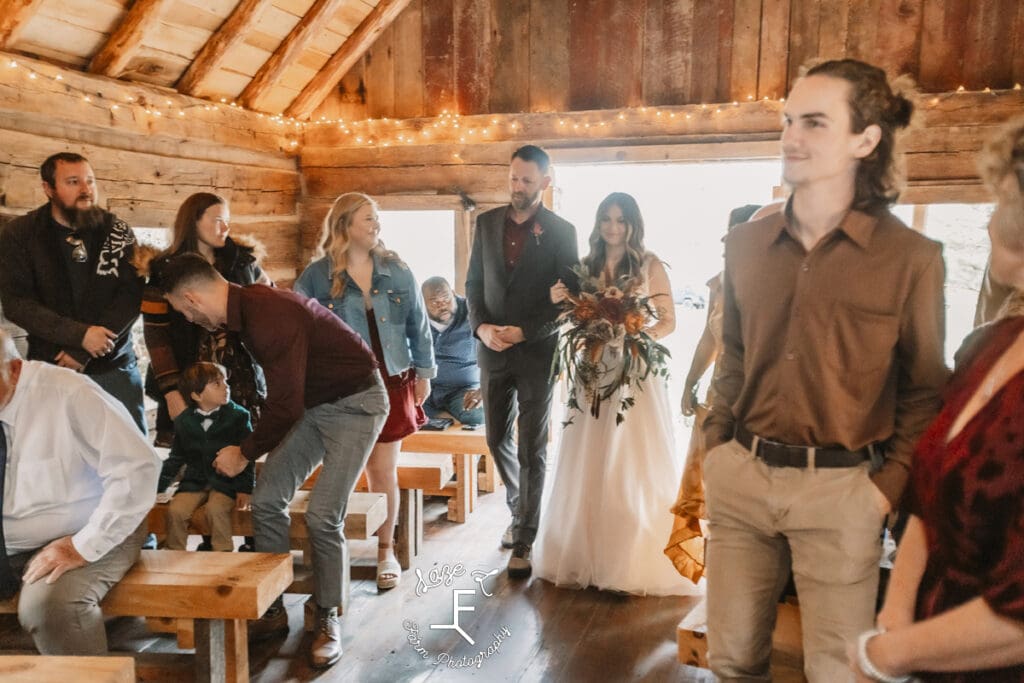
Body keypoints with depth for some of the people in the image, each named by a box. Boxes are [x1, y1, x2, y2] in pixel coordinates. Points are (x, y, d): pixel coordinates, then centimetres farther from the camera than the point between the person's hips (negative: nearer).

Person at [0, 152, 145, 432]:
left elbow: (132, 295, -5)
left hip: (114, 364, 1)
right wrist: (80, 335, -20)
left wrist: (82, 352, -14)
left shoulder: (118, 232, 2)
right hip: (50, 366, -1)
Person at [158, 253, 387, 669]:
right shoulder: (245, 307, 0)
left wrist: (245, 452, -10)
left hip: (354, 403, -9)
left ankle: (328, 620, 8)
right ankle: (274, 609, 17)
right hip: (312, 404, 9)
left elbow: (284, 406, -26)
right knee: (266, 500, 4)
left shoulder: (271, 318, -29)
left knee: (322, 516, -13)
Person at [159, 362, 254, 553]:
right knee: (175, 510, -20)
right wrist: (156, 487, 10)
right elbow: (175, 459, 15)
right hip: (194, 480, 3)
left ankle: (223, 555, -14)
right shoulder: (183, 421, 4)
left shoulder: (238, 415, -4)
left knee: (216, 508, -29)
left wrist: (245, 489, -8)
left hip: (226, 481, -3)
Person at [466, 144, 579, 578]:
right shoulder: (487, 222, 5)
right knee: (498, 441, 14)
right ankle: (520, 511, 38)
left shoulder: (561, 232, -5)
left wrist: (524, 332, -16)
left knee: (532, 449, 3)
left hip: (537, 351, -4)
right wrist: (481, 327, -9)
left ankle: (524, 540, 13)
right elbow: (474, 283, 8)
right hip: (492, 349, 4)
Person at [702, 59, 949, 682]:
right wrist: (716, 448, 8)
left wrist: (891, 485, -9)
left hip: (841, 488, -3)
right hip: (742, 476, 4)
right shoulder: (746, 243, 6)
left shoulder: (912, 258, -6)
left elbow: (925, 391, -1)